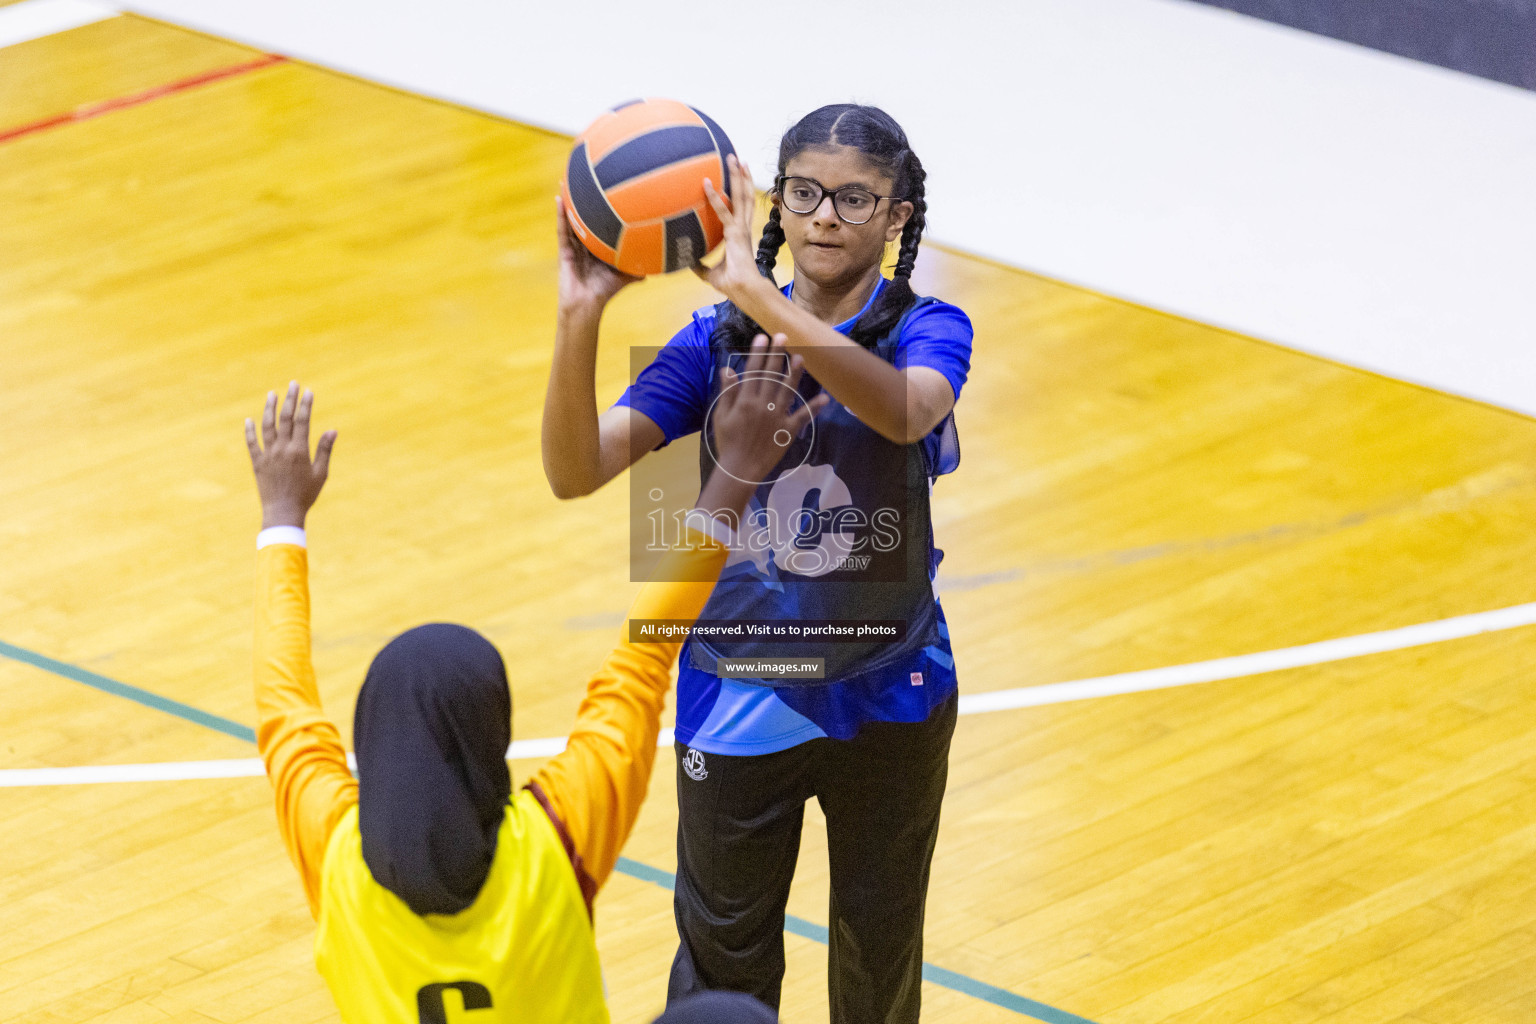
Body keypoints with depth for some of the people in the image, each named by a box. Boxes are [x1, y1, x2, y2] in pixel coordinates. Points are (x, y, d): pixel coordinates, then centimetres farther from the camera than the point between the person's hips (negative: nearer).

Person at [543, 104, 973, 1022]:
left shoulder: (927, 332, -12)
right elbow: (576, 471, -20)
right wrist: (581, 317, -37)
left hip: (891, 700, 0)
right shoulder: (718, 342, -8)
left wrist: (759, 297, -48)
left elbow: (905, 409, -38)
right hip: (740, 698, 0)